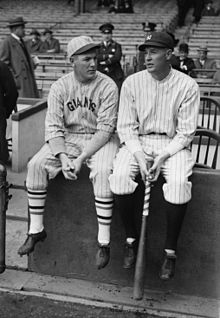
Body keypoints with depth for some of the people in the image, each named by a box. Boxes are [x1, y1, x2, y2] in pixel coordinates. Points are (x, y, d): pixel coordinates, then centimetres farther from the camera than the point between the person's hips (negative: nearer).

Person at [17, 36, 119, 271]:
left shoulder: (107, 86, -12)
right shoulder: (59, 87, -3)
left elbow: (105, 129, -16)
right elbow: (54, 127, -8)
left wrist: (81, 158, -25)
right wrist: (63, 157, -24)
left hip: (99, 140, -3)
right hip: (67, 138, 3)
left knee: (102, 171, -33)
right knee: (35, 165, -16)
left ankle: (104, 242, -21)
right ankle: (36, 230, 0)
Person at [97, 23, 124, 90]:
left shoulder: (117, 46, 9)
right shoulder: (98, 46, 14)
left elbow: (117, 57, -8)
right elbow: (96, 57, -4)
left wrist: (105, 62, -8)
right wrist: (108, 56, -11)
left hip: (115, 76, -1)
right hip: (101, 75, 1)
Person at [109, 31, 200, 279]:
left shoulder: (187, 86, -4)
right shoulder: (132, 83, 1)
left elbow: (185, 132, -5)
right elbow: (126, 126, 0)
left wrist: (163, 157, -18)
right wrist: (139, 156, -15)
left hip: (173, 144, -1)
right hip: (138, 142, 2)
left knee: (179, 182, -31)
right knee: (119, 175, -27)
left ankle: (170, 250, -10)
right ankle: (131, 239, -5)